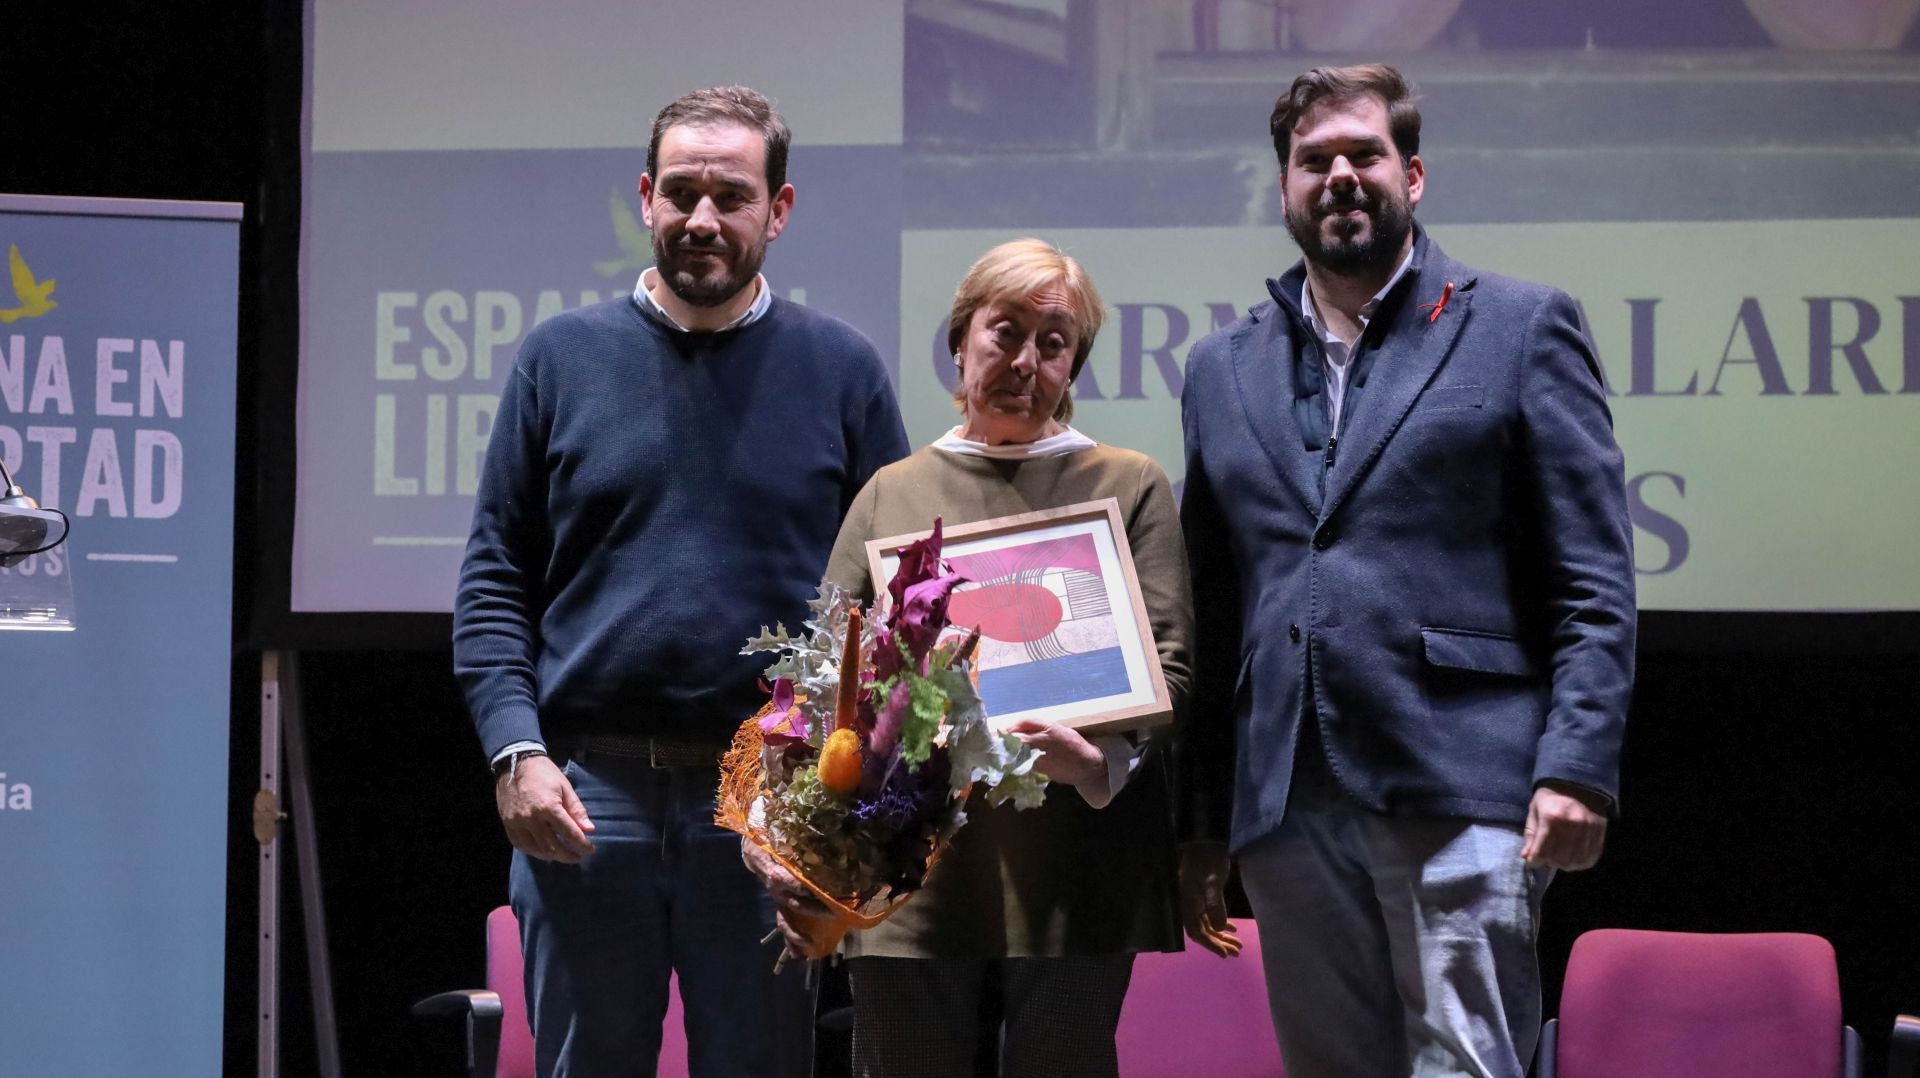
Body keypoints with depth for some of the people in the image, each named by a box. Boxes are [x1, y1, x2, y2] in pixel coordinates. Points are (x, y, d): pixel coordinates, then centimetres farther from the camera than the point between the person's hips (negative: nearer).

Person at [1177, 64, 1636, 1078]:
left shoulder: (1519, 327, 7)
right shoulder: (1223, 368, 18)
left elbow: (1595, 582, 1)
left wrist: (1577, 767, -11)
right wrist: (1196, 822, 13)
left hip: (1460, 795, -4)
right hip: (1287, 806, 4)